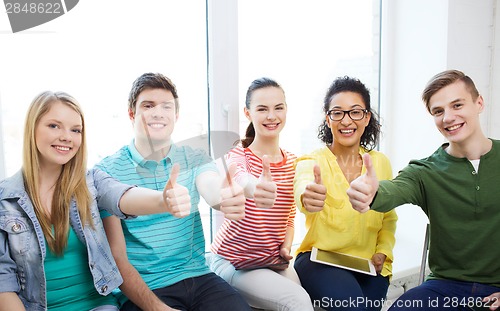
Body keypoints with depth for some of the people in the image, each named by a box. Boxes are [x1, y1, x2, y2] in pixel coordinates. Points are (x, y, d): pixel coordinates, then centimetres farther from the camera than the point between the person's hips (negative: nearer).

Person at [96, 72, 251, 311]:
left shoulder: (195, 159, 3)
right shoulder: (107, 172, -6)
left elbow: (214, 193, -19)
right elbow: (117, 257, -8)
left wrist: (231, 198, -43)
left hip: (198, 278, 3)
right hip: (142, 290, -2)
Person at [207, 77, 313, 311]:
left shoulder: (292, 162, 3)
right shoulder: (237, 156, -14)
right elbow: (241, 180, -41)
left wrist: (287, 246, -6)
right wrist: (255, 188, -65)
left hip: (276, 262, 6)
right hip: (234, 263, -6)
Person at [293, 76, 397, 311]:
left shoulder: (381, 163, 4)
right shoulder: (312, 161, -8)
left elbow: (389, 219, 16)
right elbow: (302, 187, -34)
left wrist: (383, 251, 0)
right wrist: (308, 197, -57)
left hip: (367, 265, 3)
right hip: (319, 259, -3)